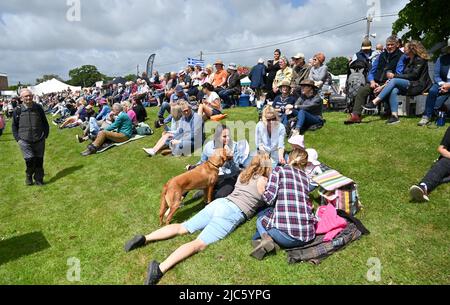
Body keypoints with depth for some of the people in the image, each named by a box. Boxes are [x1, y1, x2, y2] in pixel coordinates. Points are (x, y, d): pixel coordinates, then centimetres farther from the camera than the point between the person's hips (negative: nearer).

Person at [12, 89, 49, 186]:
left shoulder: (38, 108, 0)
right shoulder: (17, 111, -2)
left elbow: (45, 123, 9)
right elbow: (14, 126, 9)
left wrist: (45, 135, 3)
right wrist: (17, 138, 1)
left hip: (39, 141, 1)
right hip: (25, 141, -1)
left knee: (39, 161, 6)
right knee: (30, 160, -9)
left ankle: (38, 179, 22)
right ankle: (29, 176, 19)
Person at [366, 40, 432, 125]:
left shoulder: (420, 60, -4)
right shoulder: (408, 60, 21)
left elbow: (413, 75, -14)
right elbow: (404, 74, 13)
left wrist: (395, 76, -16)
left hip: (418, 85, -7)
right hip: (409, 85, 7)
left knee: (394, 81, -27)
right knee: (394, 91, -27)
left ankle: (375, 102, -34)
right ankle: (394, 116, -38)